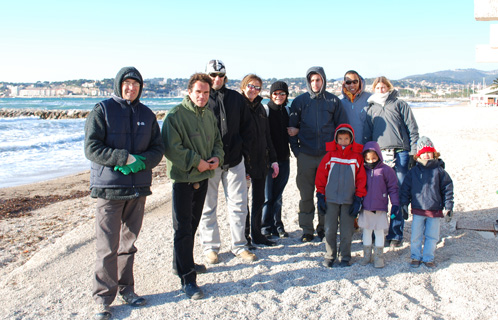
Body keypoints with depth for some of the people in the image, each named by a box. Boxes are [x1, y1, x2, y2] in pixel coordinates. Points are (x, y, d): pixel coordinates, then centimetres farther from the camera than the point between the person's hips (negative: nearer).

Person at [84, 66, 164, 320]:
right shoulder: (102, 110, -3)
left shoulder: (146, 114, 10)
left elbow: (157, 148, 8)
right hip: (109, 188, -4)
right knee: (107, 247, -3)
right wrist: (125, 158, -20)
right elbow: (91, 148, -10)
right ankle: (103, 298, 10)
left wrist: (142, 161, -14)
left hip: (139, 188, 4)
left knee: (129, 243, 14)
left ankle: (126, 289, 28)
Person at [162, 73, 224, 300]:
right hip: (183, 178, -7)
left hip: (202, 177, 7)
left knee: (192, 224, 18)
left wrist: (217, 158, -1)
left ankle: (182, 263, 35)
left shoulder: (209, 115, 10)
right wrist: (196, 161, -19)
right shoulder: (176, 115, -12)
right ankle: (187, 279, 0)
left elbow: (217, 141, 19)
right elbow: (171, 148, -19)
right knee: (183, 228, -4)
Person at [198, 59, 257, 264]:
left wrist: (243, 151, 6)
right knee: (208, 207, 7)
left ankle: (239, 246, 19)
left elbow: (247, 128, 14)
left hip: (234, 161, 3)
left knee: (239, 205, 6)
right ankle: (210, 248, 21)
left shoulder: (236, 98, 9)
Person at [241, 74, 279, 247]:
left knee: (259, 200, 13)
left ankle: (257, 234, 25)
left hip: (261, 161, 7)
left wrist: (273, 160, 11)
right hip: (243, 161, -6)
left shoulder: (260, 108, 12)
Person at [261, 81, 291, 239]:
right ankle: (266, 228, 10)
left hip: (284, 159, 5)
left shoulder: (287, 111, 12)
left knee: (278, 195, 12)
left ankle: (277, 226, 22)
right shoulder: (265, 110, -6)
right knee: (267, 196, -2)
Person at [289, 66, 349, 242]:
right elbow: (292, 127, 9)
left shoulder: (333, 101, 6)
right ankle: (307, 230, 14)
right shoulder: (299, 101, 6)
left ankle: (324, 228, 19)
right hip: (306, 155, 0)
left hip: (328, 154, 0)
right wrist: (295, 149, 1)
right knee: (306, 194, 3)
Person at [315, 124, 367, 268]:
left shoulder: (357, 157, 2)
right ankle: (330, 256, 20)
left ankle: (345, 257, 20)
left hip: (349, 200, 0)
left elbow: (361, 179, 4)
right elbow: (321, 175, 5)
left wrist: (358, 199, 0)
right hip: (331, 199, 1)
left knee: (347, 231, 5)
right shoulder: (330, 155, 2)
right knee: (329, 230, 5)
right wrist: (320, 196, 2)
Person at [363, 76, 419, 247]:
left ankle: (395, 234, 6)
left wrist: (413, 153, -3)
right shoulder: (371, 109, 19)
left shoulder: (400, 105, 10)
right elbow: (366, 135, 20)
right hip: (379, 156, 3)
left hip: (400, 155, -2)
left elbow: (413, 130, 5)